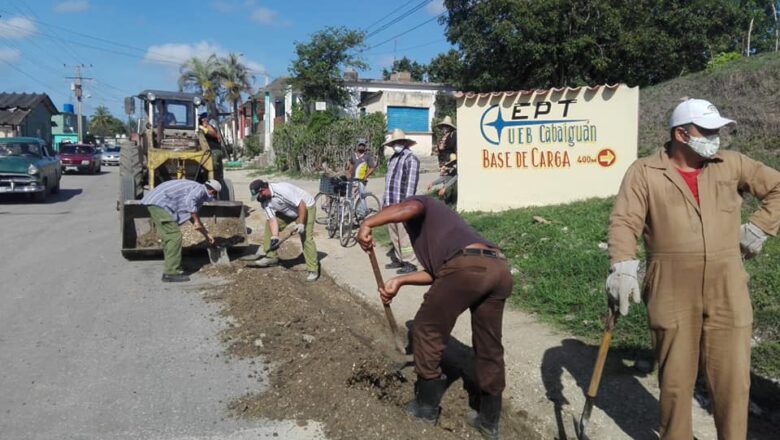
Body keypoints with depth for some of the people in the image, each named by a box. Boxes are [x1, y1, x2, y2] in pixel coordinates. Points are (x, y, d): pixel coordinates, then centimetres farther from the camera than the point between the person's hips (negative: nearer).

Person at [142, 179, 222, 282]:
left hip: (154, 201, 11)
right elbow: (189, 201, -28)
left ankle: (170, 267, 27)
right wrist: (196, 221, -18)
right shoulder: (200, 189, -6)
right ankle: (171, 273, -6)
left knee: (168, 237, 18)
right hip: (159, 203, -11)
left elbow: (193, 216, 35)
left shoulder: (196, 192, 24)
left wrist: (206, 234, 39)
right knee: (174, 236, -9)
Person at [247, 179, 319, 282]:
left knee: (306, 238, -17)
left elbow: (302, 205, -31)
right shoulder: (265, 201, -10)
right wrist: (275, 237, -25)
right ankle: (271, 257, 13)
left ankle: (313, 270, -10)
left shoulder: (282, 189, -34)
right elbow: (272, 219, -12)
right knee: (269, 224, 4)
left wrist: (301, 223, -31)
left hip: (306, 207, -8)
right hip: (288, 211, 8)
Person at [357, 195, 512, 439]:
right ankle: (489, 420, 32)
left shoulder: (420, 203, 22)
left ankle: (427, 405, 24)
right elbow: (436, 272, 27)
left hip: (468, 266, -8)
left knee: (427, 330, 12)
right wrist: (398, 281, 22)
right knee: (489, 346, 20)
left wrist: (367, 224, -4)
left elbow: (409, 208, -6)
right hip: (500, 269, 8)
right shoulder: (437, 224, 42)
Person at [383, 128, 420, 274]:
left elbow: (411, 182, -13)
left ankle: (410, 263, -3)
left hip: (402, 203, -8)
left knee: (404, 234, -8)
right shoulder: (393, 158, 19)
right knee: (394, 233, 13)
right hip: (390, 204, 8)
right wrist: (385, 201, 21)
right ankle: (399, 259, 23)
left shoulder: (411, 158, -6)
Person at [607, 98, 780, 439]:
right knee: (675, 381, 9)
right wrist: (622, 268, -25)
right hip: (672, 297, -2)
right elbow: (624, 222, -11)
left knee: (733, 381, 7)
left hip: (727, 295, 3)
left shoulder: (732, 165, 9)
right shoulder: (644, 173, -2)